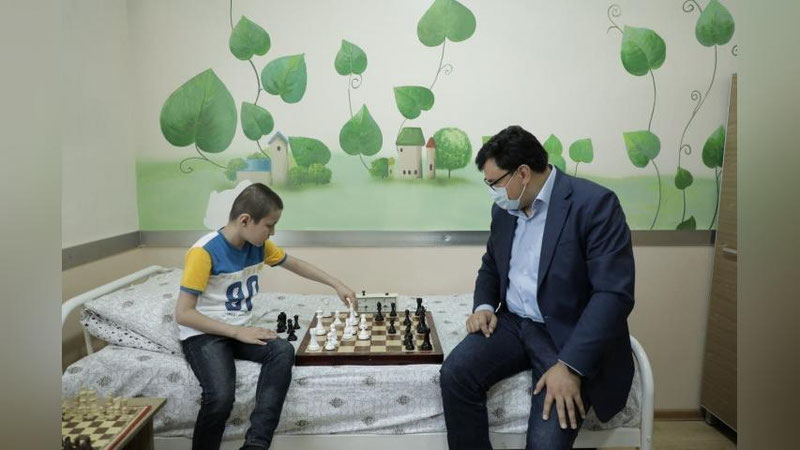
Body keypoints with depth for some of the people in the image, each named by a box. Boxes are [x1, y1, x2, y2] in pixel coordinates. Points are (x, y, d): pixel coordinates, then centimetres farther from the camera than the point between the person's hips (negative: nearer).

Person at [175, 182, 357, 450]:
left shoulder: (259, 246, 0)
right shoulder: (204, 252, -20)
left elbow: (294, 264, 17)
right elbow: (183, 314, -19)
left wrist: (337, 285, 10)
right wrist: (237, 332, -23)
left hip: (239, 331, 6)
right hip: (203, 335, -6)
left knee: (283, 351, -24)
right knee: (220, 397, -31)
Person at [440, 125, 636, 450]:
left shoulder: (594, 204, -15)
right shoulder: (504, 209, 8)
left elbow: (613, 293, -21)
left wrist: (571, 365, -27)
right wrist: (484, 306, -1)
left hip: (570, 336, -5)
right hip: (513, 323, 6)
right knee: (454, 374, -19)